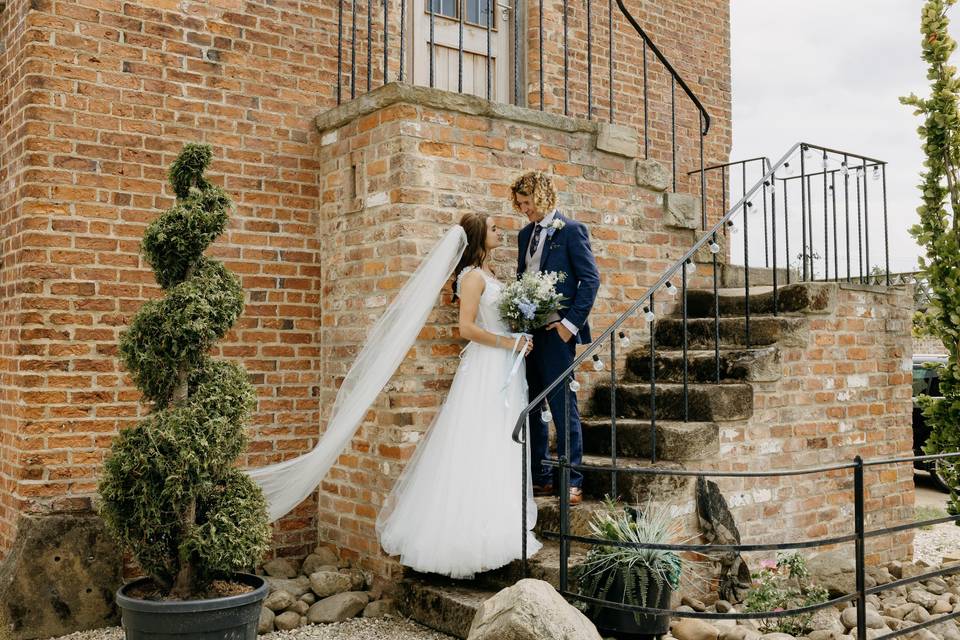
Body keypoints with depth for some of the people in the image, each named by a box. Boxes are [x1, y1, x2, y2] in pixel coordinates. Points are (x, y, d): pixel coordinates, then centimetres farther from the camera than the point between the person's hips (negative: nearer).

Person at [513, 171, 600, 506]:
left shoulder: (571, 230, -4)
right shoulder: (525, 234, 17)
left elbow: (591, 279, -8)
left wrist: (570, 322, -14)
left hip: (556, 332, -7)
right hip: (528, 332, 7)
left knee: (563, 406, -4)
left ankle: (572, 482, 4)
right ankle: (541, 477, 19)